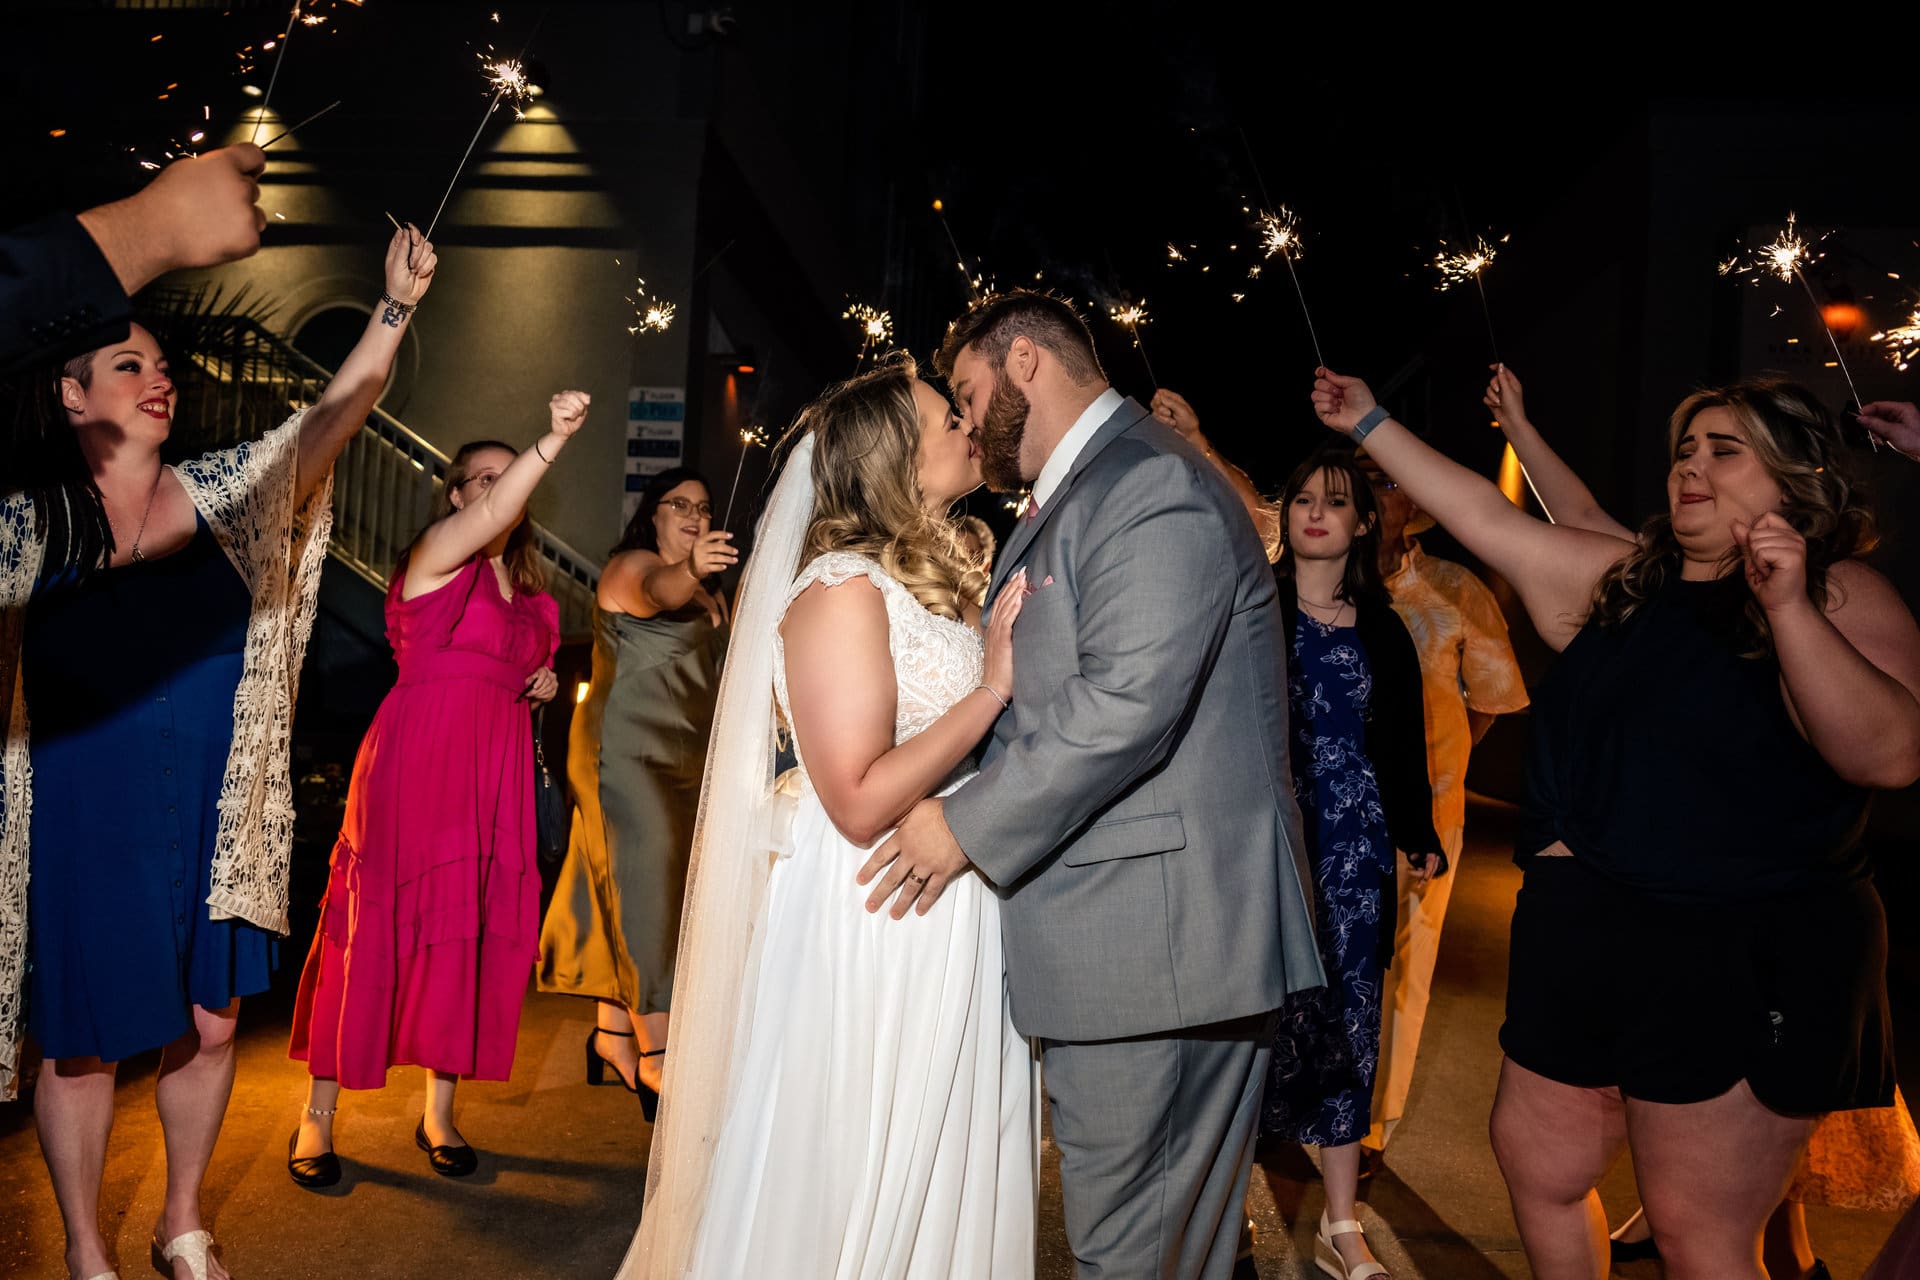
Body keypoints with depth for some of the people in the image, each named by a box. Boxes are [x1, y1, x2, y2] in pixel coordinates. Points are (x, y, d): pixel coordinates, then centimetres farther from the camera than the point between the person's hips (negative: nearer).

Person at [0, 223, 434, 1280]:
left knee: (208, 1025, 12)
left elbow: (333, 417, -8)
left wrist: (397, 308, -18)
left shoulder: (214, 494, 2)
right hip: (85, 820, -3)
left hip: (211, 814, 3)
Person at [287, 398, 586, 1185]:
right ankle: (316, 1119, 12)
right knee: (378, 927, -2)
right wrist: (555, 439, -39)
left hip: (495, 772, 6)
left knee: (475, 934, 6)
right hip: (416, 759, -6)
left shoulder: (525, 587, 18)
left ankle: (439, 1116, 20)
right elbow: (488, 516, -26)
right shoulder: (438, 552, -3)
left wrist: (544, 681, 8)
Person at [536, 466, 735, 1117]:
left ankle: (612, 1033, 19)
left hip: (681, 758, 8)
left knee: (630, 891, 11)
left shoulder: (708, 595, 18)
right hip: (627, 750, -8)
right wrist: (690, 570, -54)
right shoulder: (631, 564, -9)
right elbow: (654, 592, -35)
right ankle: (655, 1056, -14)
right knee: (649, 883, -14)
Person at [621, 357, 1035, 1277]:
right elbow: (861, 803, -24)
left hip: (955, 923, 9)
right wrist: (993, 689, -22)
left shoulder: (938, 580, 10)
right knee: (855, 1184, 8)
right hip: (873, 923, -8)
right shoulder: (842, 588, -17)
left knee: (942, 1172, 19)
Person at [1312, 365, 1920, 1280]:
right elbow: (1486, 518, 12)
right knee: (1539, 1172, 18)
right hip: (1581, 933, 6)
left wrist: (1788, 607, -29)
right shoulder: (1620, 582, 9)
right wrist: (1369, 423, 13)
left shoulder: (1840, 596, -7)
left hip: (1741, 963, -6)